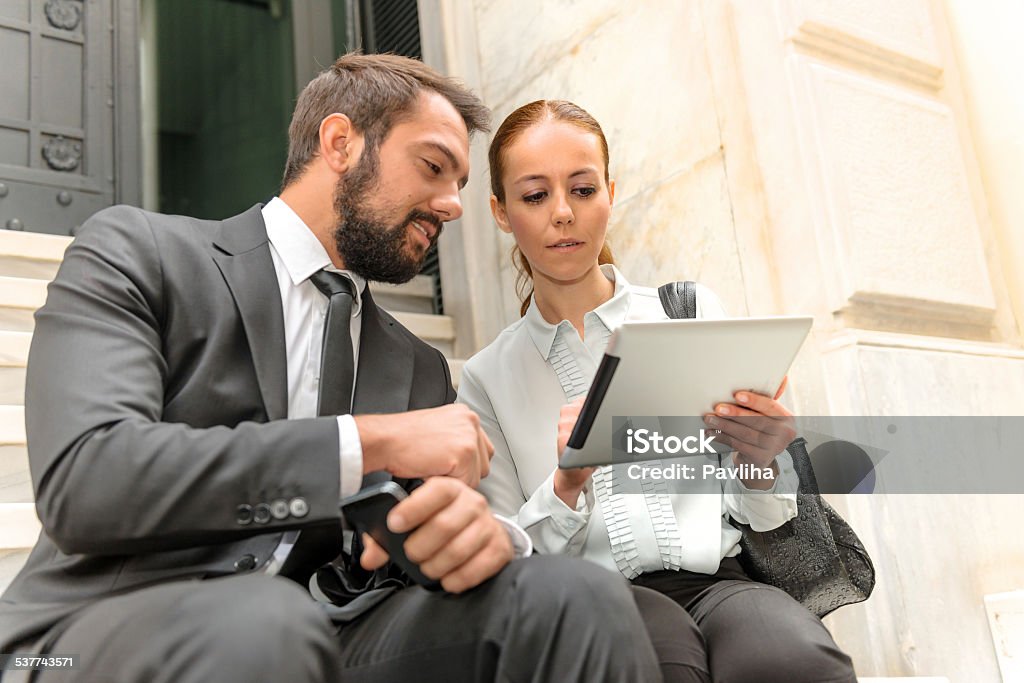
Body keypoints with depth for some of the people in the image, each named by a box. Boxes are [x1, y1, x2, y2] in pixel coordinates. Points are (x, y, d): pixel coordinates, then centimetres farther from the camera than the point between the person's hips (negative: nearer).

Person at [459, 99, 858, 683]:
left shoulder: (695, 313, 9)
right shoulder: (488, 378, 8)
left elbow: (757, 516, 12)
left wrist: (760, 466, -12)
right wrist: (566, 486, -15)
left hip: (716, 579, 2)